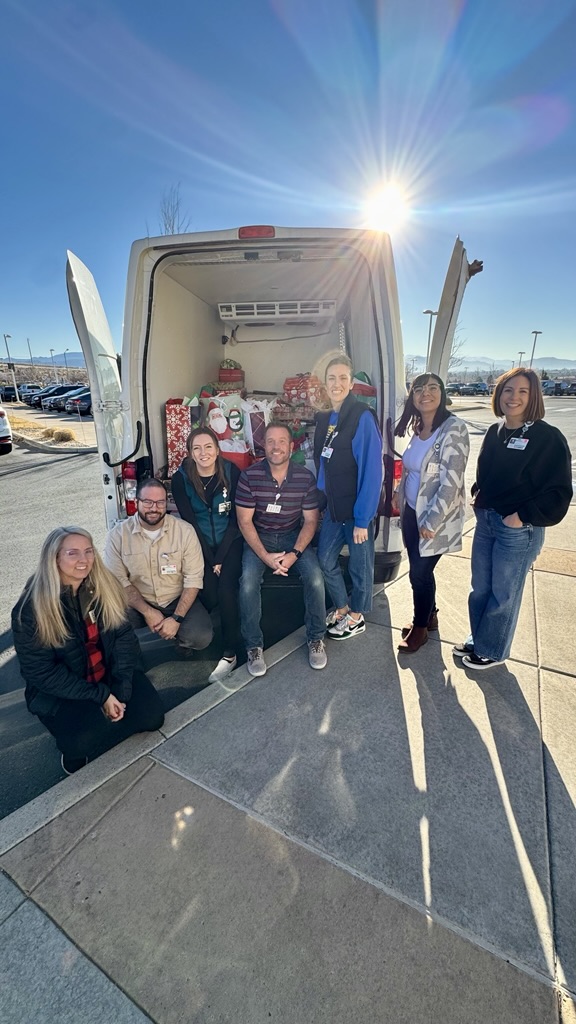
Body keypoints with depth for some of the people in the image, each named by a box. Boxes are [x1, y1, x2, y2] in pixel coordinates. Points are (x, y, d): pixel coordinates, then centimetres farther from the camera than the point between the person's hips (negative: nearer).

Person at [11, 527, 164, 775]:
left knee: (151, 715, -12)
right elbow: (40, 672, -16)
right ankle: (75, 746, 8)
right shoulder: (30, 609, -18)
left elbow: (124, 637, -5)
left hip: (109, 674, 4)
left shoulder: (104, 588, -7)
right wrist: (100, 695, -20)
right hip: (59, 691, -4)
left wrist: (120, 688, -17)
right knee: (82, 740, -30)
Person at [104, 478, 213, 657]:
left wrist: (177, 618, -20)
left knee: (201, 637, -24)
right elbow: (118, 581, -9)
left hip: (178, 600, 0)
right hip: (136, 602, 1)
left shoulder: (185, 531, -10)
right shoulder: (118, 534, -8)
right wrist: (147, 611, -20)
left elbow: (193, 579, -11)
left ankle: (183, 645, 13)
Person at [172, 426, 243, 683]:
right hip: (200, 544, 1)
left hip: (230, 541, 0)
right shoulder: (180, 479, -8)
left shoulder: (232, 472, -9)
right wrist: (210, 559, -11)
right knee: (208, 595, -21)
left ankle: (230, 654, -8)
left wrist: (220, 557, -13)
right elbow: (190, 523, -8)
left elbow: (236, 519, -7)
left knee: (226, 589, -22)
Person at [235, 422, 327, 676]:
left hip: (293, 537, 1)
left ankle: (316, 639, 4)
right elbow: (244, 521, -10)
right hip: (258, 538, -1)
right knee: (248, 583, -26)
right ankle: (254, 646, -3)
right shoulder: (249, 476, -13)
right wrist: (265, 556, -19)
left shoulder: (305, 477, -8)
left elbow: (310, 520, -3)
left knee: (315, 578, -22)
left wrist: (295, 554, -17)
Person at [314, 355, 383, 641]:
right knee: (325, 559, 15)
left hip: (357, 509, -7)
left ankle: (357, 617, 33)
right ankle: (341, 607, 39)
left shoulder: (363, 417, -15)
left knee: (359, 565, 10)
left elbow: (372, 470, -18)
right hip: (333, 506, 7)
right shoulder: (325, 419, 7)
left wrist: (362, 519, -18)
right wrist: (322, 501, 9)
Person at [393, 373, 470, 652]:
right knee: (419, 569, 16)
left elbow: (452, 483, -22)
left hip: (435, 518, -7)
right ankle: (429, 616, 38)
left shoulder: (454, 429, -19)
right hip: (411, 512, 7)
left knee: (420, 573, 4)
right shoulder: (417, 428, 4)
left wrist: (431, 522, -21)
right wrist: (400, 492, 12)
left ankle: (420, 627, 26)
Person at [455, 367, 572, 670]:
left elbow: (559, 492, -15)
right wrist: (478, 497, 5)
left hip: (519, 530, -6)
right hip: (485, 521, 6)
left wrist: (522, 516, -17)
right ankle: (477, 639, 39)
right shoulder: (495, 431, 6)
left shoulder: (548, 437, -14)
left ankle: (492, 651, 30)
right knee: (480, 588, 18)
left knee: (503, 595, 10)